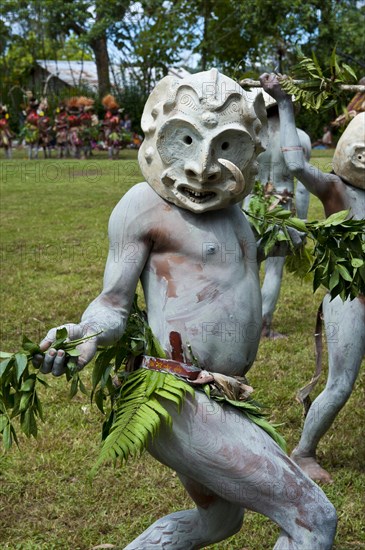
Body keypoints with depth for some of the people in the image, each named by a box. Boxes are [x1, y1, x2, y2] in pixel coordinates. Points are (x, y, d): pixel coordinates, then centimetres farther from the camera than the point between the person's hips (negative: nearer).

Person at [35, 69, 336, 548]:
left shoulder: (226, 200, 13)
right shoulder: (146, 202, -9)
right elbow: (114, 302, -9)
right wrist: (84, 334, -28)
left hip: (213, 397, 10)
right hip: (178, 399, -10)